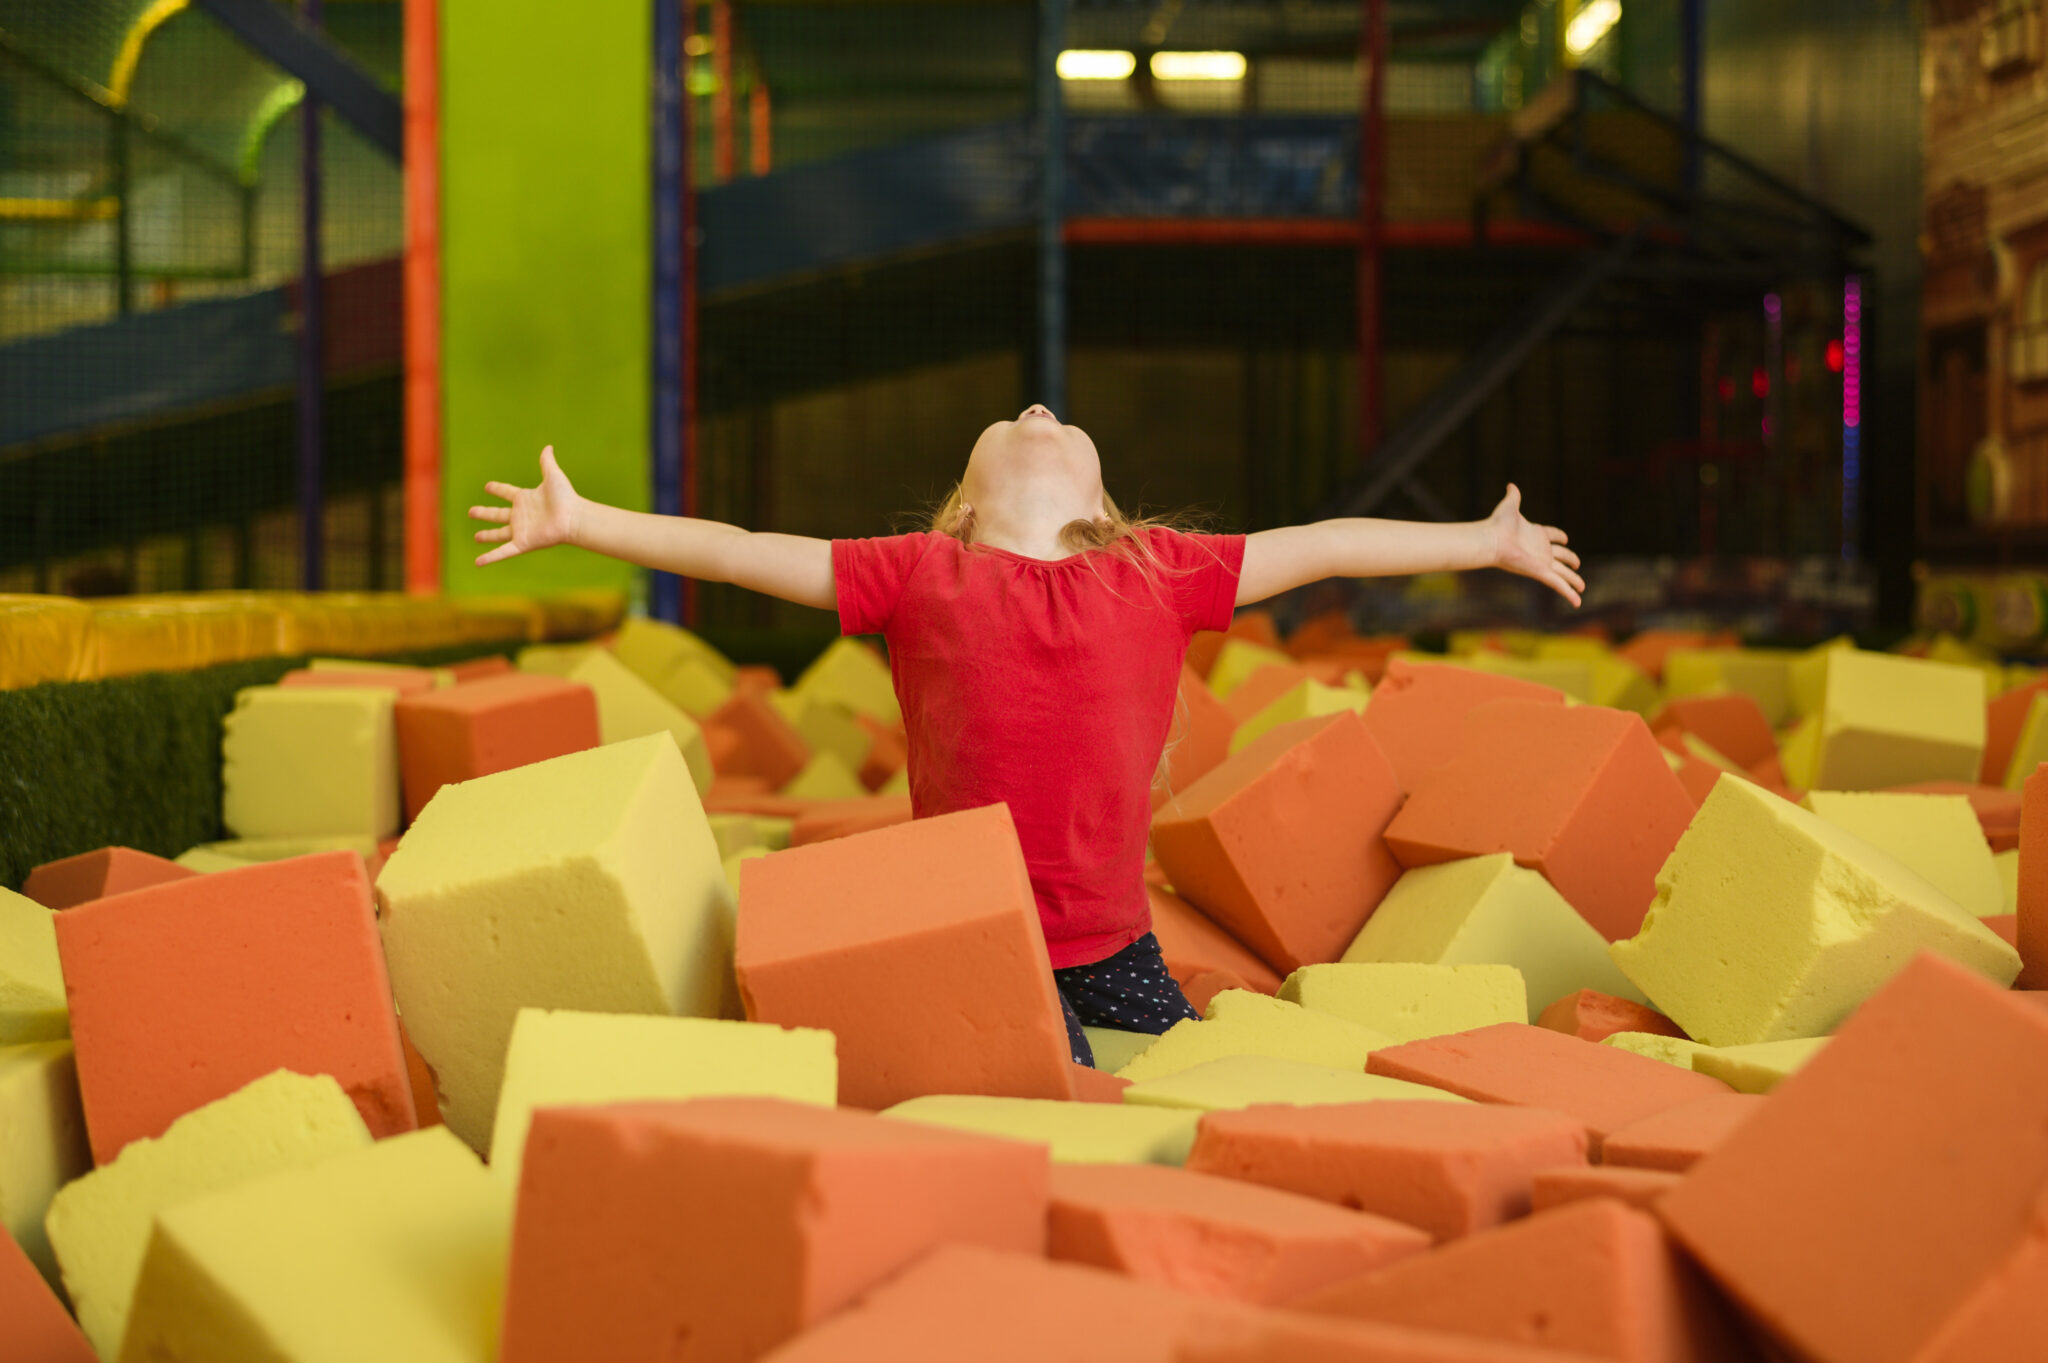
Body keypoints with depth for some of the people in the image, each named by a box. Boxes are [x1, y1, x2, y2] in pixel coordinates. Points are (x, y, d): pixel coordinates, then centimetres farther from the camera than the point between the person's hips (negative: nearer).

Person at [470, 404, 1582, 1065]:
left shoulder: (1157, 572, 7)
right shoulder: (920, 575, 3)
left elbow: (1319, 547, 13)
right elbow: (740, 553, 4)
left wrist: (1486, 541, 19)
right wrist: (579, 522, 2)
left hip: (1115, 943, 3)